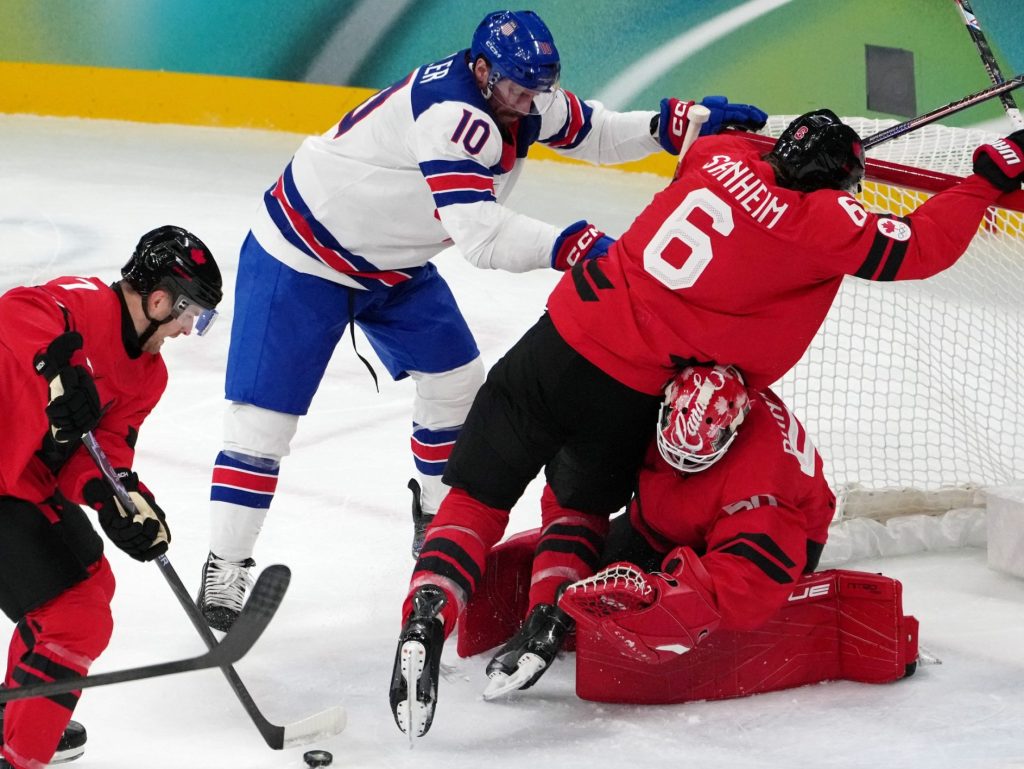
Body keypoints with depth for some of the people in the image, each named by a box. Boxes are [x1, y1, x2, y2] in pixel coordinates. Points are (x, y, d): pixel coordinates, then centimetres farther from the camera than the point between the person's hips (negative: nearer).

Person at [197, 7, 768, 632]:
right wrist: (571, 246, -47)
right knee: (265, 415, -11)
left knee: (456, 379, 11)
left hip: (392, 264, 9)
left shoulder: (522, 96, -8)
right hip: (302, 255, -9)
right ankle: (225, 569, -5)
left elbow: (595, 133, 1)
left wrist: (682, 123, -14)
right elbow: (480, 233, -42)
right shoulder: (451, 111, -34)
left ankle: (440, 526, 28)